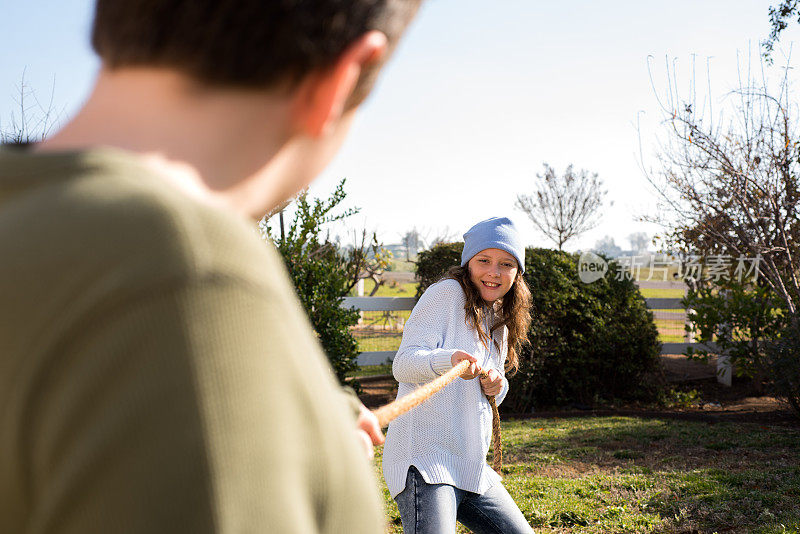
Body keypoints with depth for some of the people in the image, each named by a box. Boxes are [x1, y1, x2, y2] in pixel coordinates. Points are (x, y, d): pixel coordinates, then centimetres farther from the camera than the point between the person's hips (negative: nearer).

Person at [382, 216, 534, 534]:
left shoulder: (500, 322, 19)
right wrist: (450, 360, -35)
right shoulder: (447, 293, -5)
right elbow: (403, 364, -15)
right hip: (424, 458, -8)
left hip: (471, 468, 8)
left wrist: (497, 387, 1)